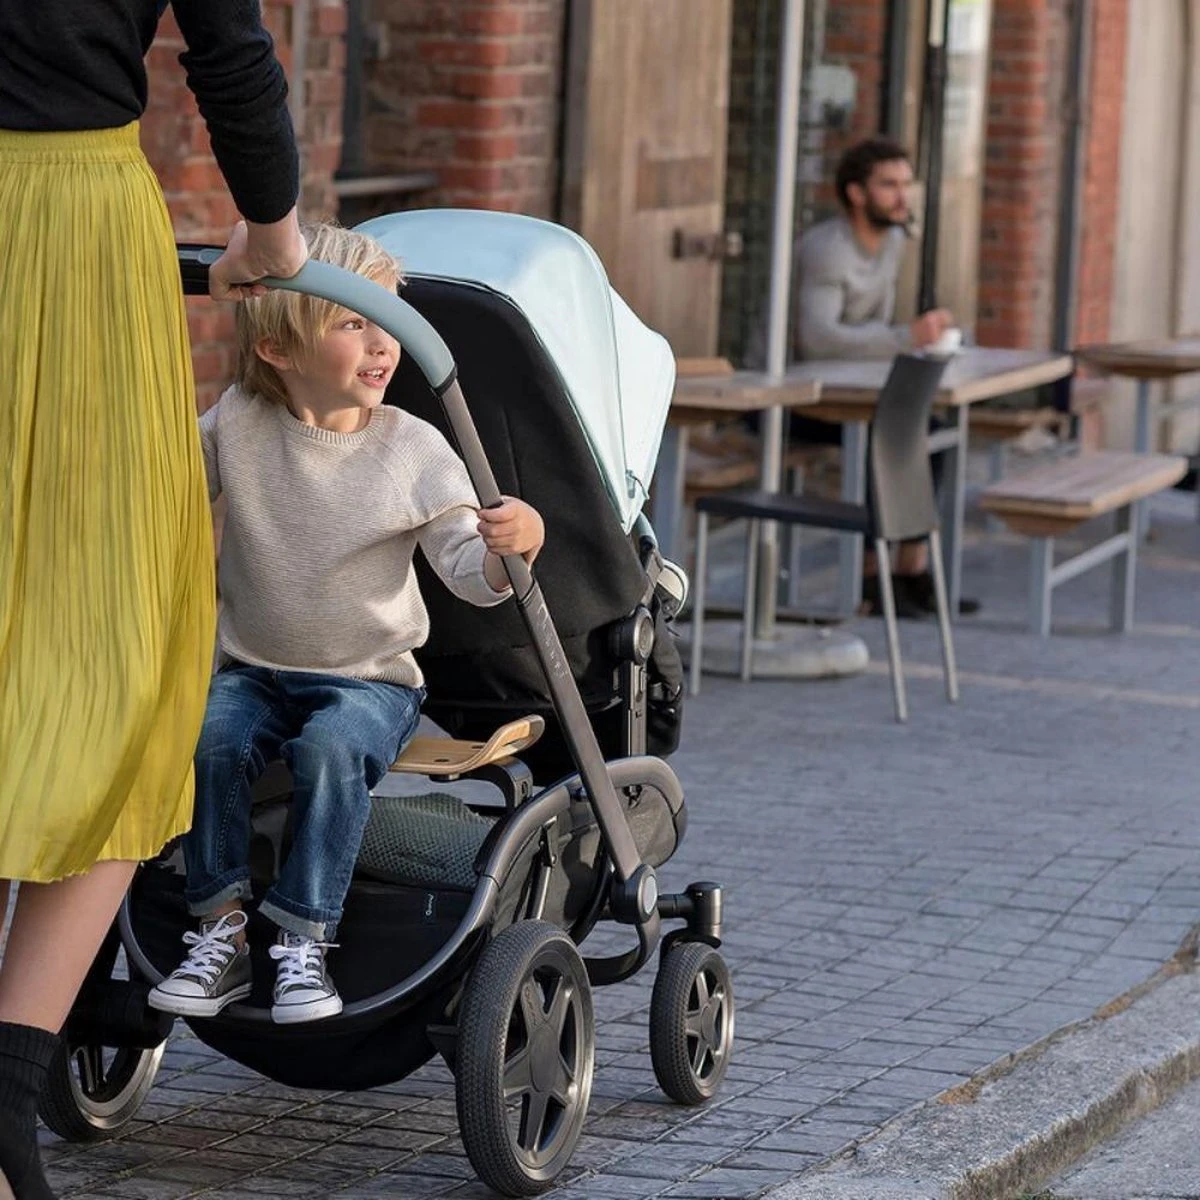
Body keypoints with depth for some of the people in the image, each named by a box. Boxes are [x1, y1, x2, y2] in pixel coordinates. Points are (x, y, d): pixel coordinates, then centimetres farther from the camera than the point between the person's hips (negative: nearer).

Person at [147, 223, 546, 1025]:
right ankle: (221, 933, -17)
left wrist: (509, 548, -32)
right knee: (213, 737, -28)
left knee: (332, 746, -33)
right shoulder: (236, 426, -2)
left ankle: (305, 941, -24)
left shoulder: (413, 449, -7)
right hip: (255, 670, 2)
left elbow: (467, 568, -10)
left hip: (371, 679, -2)